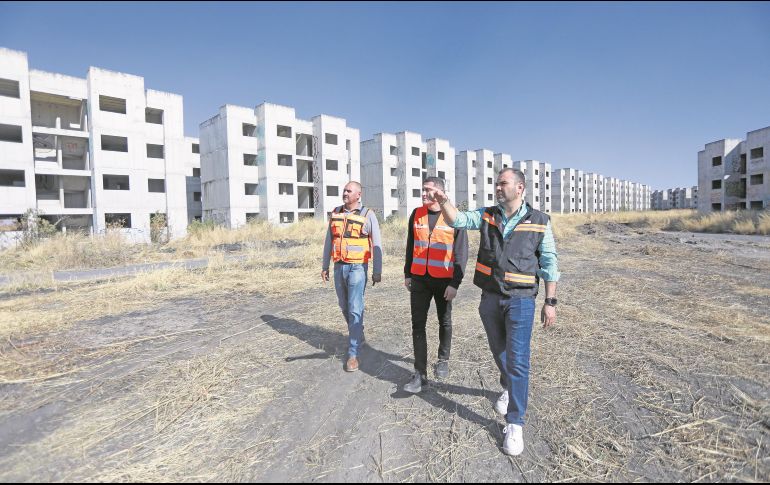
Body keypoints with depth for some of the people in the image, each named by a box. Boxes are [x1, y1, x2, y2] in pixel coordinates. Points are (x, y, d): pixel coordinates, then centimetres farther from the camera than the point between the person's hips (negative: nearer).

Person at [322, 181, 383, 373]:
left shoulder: (367, 215, -6)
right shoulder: (335, 213, 8)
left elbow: (377, 244, -5)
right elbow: (328, 241, 13)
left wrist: (377, 271, -8)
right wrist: (325, 266, 12)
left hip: (358, 267, -5)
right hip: (339, 267, 5)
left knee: (355, 309, -7)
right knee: (344, 306, 16)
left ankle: (353, 353, 0)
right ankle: (358, 335, 39)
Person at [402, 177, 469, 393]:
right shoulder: (416, 214, 3)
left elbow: (461, 253, -9)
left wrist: (455, 283, -14)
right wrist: (407, 274, 11)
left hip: (443, 280, -3)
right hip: (419, 279, 3)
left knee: (444, 322, 15)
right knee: (418, 324, 0)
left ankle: (443, 360, 37)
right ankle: (420, 373, 8)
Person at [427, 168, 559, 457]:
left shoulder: (539, 221, -4)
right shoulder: (486, 216, 3)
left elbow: (549, 264, -2)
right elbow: (457, 220, -9)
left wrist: (550, 302, -4)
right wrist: (443, 201, -29)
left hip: (521, 300, -3)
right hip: (490, 298, 3)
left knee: (517, 359, -4)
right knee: (499, 351, 20)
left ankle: (514, 424, 10)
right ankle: (508, 389, 48)